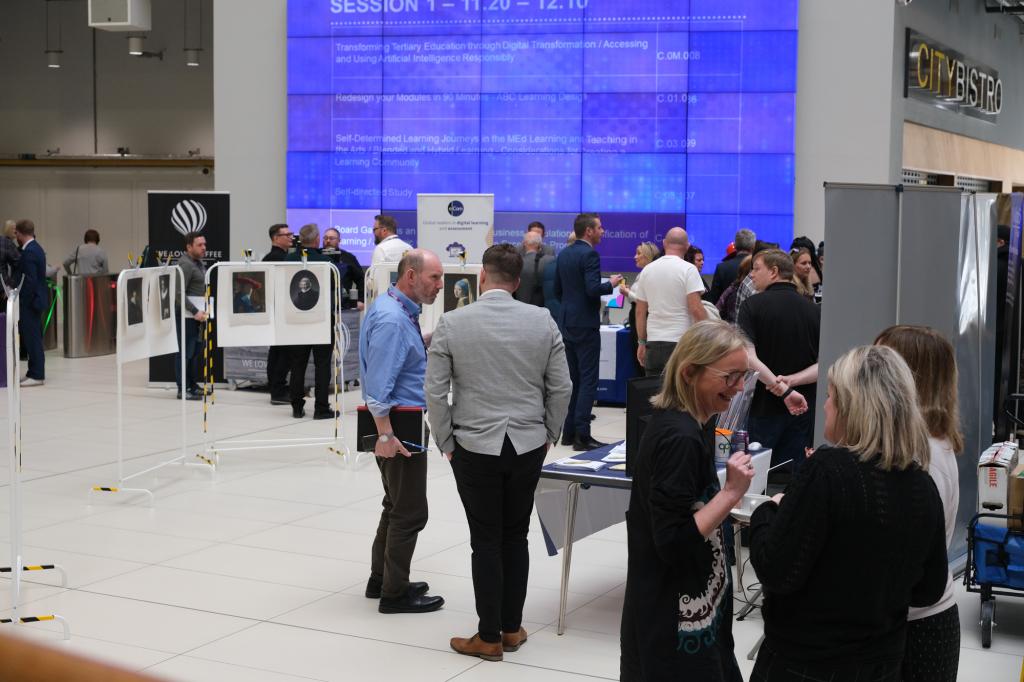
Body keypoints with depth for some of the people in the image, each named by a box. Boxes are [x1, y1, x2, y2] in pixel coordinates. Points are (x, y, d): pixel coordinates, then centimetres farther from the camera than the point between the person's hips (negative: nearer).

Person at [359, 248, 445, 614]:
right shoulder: (391, 319, -22)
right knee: (410, 513, -2)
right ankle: (394, 594, 8)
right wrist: (385, 435, -26)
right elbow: (378, 386, -26)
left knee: (397, 507, 21)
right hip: (400, 427, -11)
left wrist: (427, 344, 8)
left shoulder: (400, 311, 10)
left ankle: (381, 580, 32)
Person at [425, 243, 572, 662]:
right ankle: (512, 629, 22)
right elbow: (561, 388, 0)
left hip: (475, 447, -2)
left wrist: (447, 444, 4)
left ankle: (489, 638, 11)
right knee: (516, 537, 14)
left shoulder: (451, 324, -8)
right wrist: (547, 436, 12)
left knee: (486, 542, 5)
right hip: (529, 446, 2)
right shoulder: (543, 321, -2)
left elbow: (434, 392, -7)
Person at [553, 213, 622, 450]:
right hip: (585, 324, -8)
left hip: (567, 322, 8)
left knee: (572, 379, 14)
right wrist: (611, 284, -6)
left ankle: (569, 431, 16)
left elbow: (557, 290, 15)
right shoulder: (589, 255, -15)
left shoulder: (563, 254, 11)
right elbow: (593, 289, -23)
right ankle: (582, 435, -7)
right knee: (588, 380, -5)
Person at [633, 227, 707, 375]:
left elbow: (640, 311, 11)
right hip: (681, 342, -5)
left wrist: (642, 342, 18)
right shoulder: (688, 270, -6)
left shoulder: (647, 270, 9)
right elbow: (696, 309, -14)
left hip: (653, 342, 5)